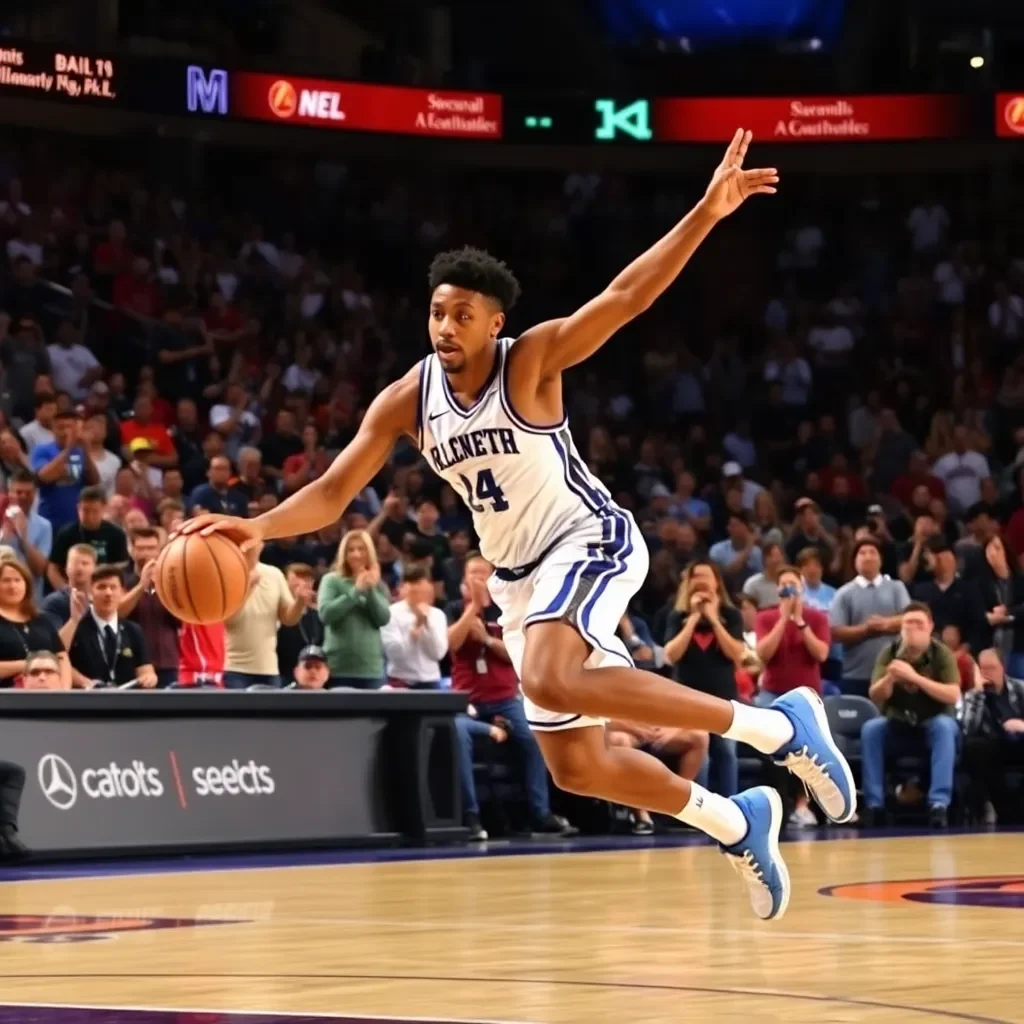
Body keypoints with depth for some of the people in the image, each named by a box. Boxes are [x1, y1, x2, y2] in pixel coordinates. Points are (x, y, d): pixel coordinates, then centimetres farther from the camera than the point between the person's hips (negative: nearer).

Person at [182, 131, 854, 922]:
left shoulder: (531, 361, -16)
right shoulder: (406, 401, -4)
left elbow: (625, 297, -26)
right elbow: (334, 492, -5)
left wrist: (706, 214, -37)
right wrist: (260, 527, -24)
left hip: (589, 540, -7)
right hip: (518, 575, 7)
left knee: (552, 679, -35)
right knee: (575, 765, 7)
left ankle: (776, 725, -25)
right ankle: (735, 825, 29)